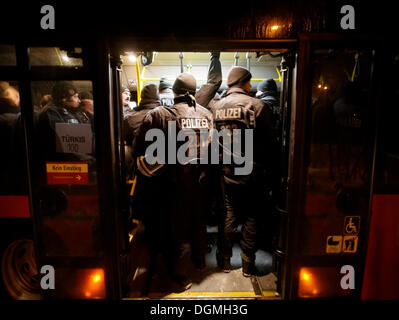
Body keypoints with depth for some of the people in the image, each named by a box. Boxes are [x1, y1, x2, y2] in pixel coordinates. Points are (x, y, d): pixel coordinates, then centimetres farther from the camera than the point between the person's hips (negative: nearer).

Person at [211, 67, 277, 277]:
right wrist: (268, 168, 4)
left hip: (226, 171, 4)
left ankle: (225, 261, 27)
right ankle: (248, 265, 23)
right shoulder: (257, 106, -10)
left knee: (228, 214, 15)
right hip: (252, 172, -3)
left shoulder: (216, 107, 2)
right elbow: (269, 142, -8)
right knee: (251, 217, 11)